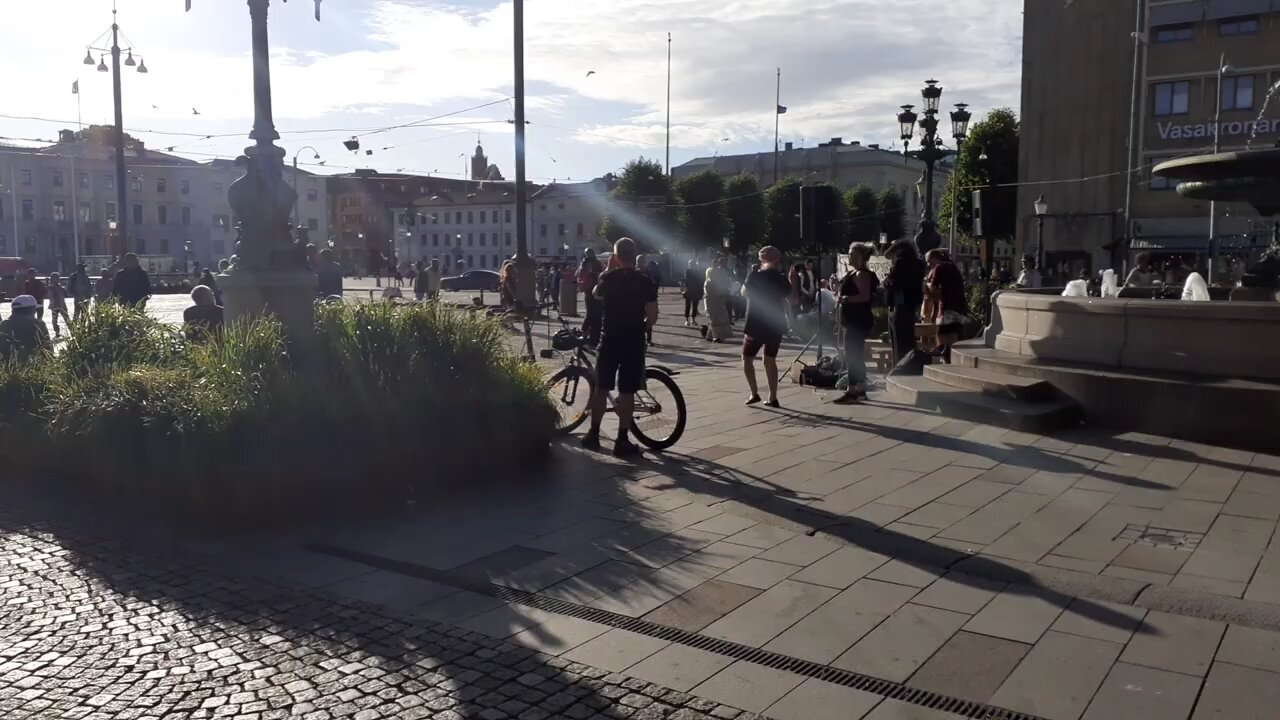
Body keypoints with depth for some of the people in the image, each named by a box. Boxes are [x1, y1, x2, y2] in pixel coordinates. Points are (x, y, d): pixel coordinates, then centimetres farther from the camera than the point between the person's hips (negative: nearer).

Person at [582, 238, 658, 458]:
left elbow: (596, 294, 21)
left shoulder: (608, 278, -2)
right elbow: (652, 317, -6)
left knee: (601, 388, 12)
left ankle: (593, 435, 17)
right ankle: (622, 441, 4)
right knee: (626, 392, 2)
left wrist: (609, 270, 18)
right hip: (634, 342, -1)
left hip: (610, 339, 1)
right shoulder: (646, 281, -5)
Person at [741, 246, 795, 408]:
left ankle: (754, 393, 1)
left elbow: (744, 293, 10)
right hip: (775, 326, 3)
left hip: (755, 325, -3)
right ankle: (772, 398, 11)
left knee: (747, 359, 12)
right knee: (770, 360, 14)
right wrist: (791, 280, 12)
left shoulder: (754, 276, -8)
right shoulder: (781, 279, -3)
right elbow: (793, 300, 5)